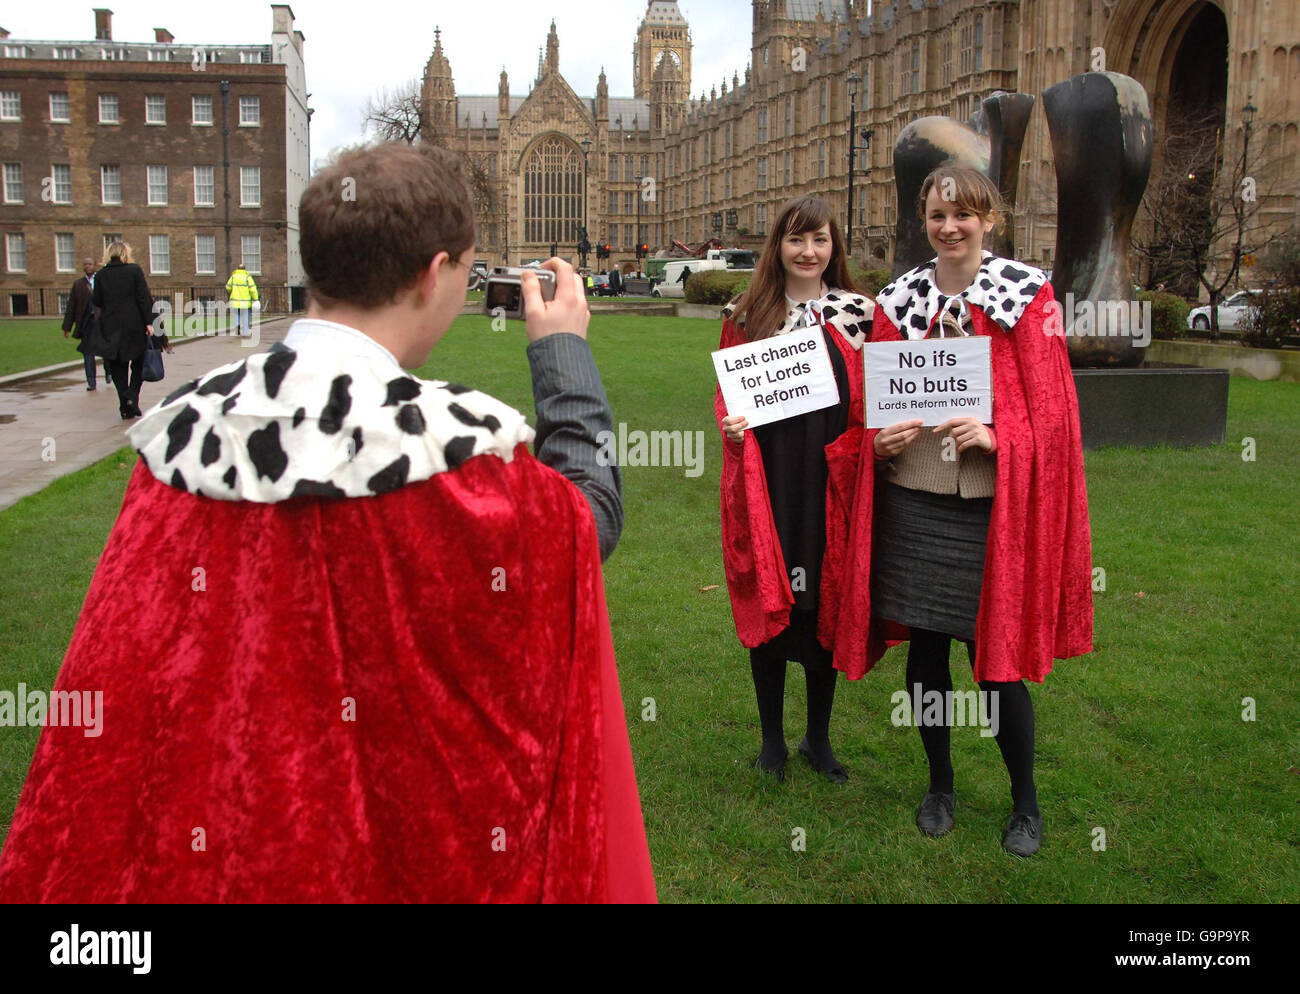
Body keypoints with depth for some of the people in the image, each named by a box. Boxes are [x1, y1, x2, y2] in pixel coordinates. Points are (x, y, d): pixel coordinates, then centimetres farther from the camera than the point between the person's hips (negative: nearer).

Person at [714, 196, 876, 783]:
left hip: (831, 482, 1)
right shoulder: (746, 316, 5)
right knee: (767, 602, 6)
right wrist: (730, 424, -12)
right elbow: (727, 392, 8)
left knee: (827, 605, 8)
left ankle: (818, 738, 27)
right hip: (766, 485, 0)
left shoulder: (859, 314, 5)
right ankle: (772, 739, 23)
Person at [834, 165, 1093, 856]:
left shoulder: (1027, 293, -1)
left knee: (997, 659, 0)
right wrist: (882, 437, -7)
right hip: (912, 500, 3)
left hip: (993, 504, -3)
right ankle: (940, 785, 30)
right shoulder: (898, 299, 8)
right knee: (924, 649, 10)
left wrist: (997, 437, -20)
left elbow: (1050, 408, -3)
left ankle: (1025, 801, 21)